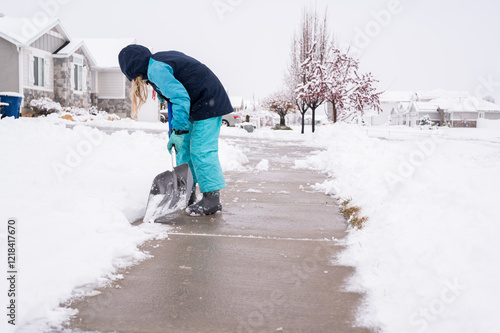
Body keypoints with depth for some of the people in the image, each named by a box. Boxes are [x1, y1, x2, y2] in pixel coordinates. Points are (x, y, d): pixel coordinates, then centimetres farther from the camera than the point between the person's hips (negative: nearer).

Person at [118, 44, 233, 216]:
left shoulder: (155, 70, -18)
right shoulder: (160, 59, 12)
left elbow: (180, 98, -26)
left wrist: (177, 130, -23)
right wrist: (164, 93, 17)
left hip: (208, 104, -10)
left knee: (201, 150, -11)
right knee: (185, 147, 11)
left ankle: (212, 199, -6)